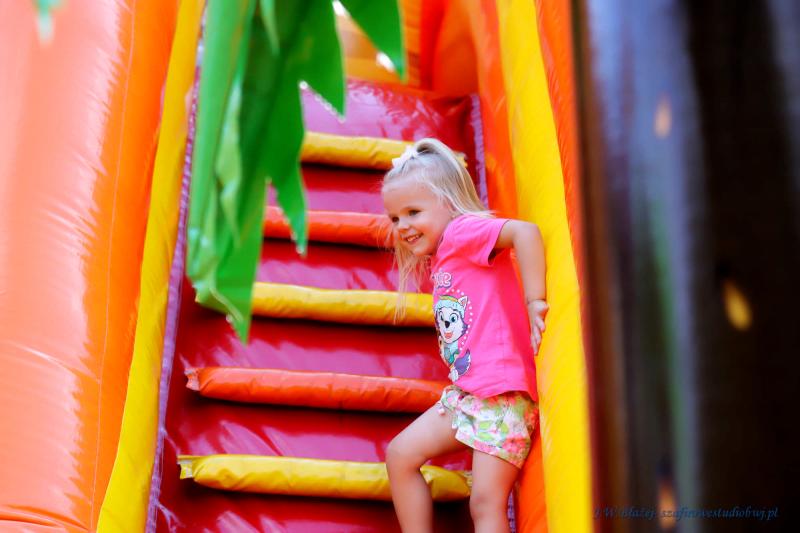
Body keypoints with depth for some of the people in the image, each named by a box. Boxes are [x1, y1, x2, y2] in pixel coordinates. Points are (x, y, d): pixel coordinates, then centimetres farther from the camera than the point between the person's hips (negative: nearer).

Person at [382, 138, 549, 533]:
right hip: (464, 393, 10)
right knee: (400, 454, 11)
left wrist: (534, 300, -26)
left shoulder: (463, 231, -9)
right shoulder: (437, 261, 19)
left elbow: (524, 231, -25)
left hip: (502, 396, -10)